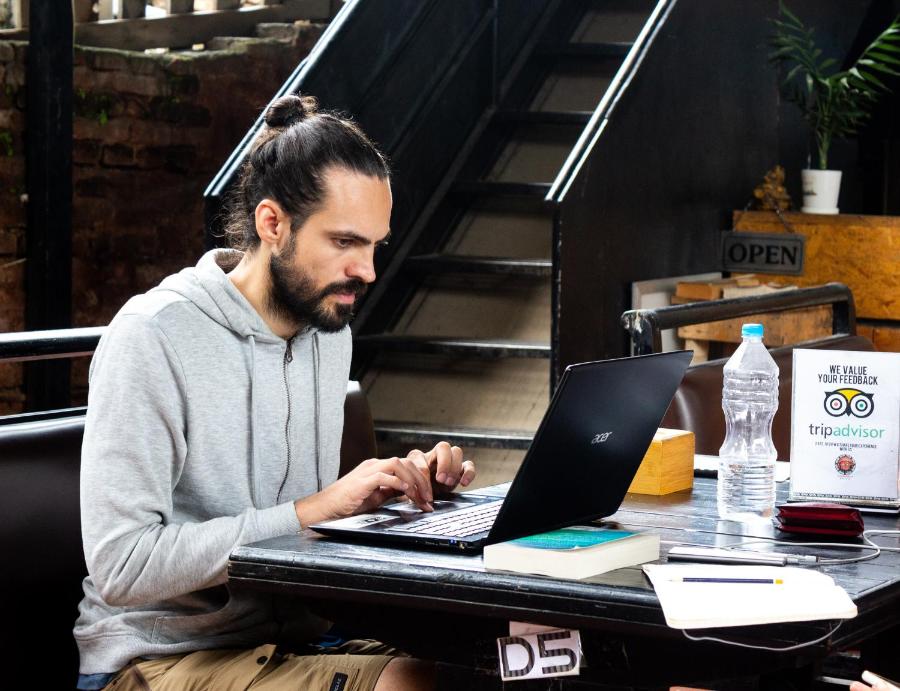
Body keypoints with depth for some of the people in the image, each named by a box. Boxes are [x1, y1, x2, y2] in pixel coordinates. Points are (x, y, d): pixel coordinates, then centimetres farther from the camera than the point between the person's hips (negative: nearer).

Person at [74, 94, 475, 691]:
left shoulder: (331, 330, 10)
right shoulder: (152, 337, -15)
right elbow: (120, 568, -22)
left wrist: (402, 488, -1)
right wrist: (314, 508, -23)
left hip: (296, 637, 7)